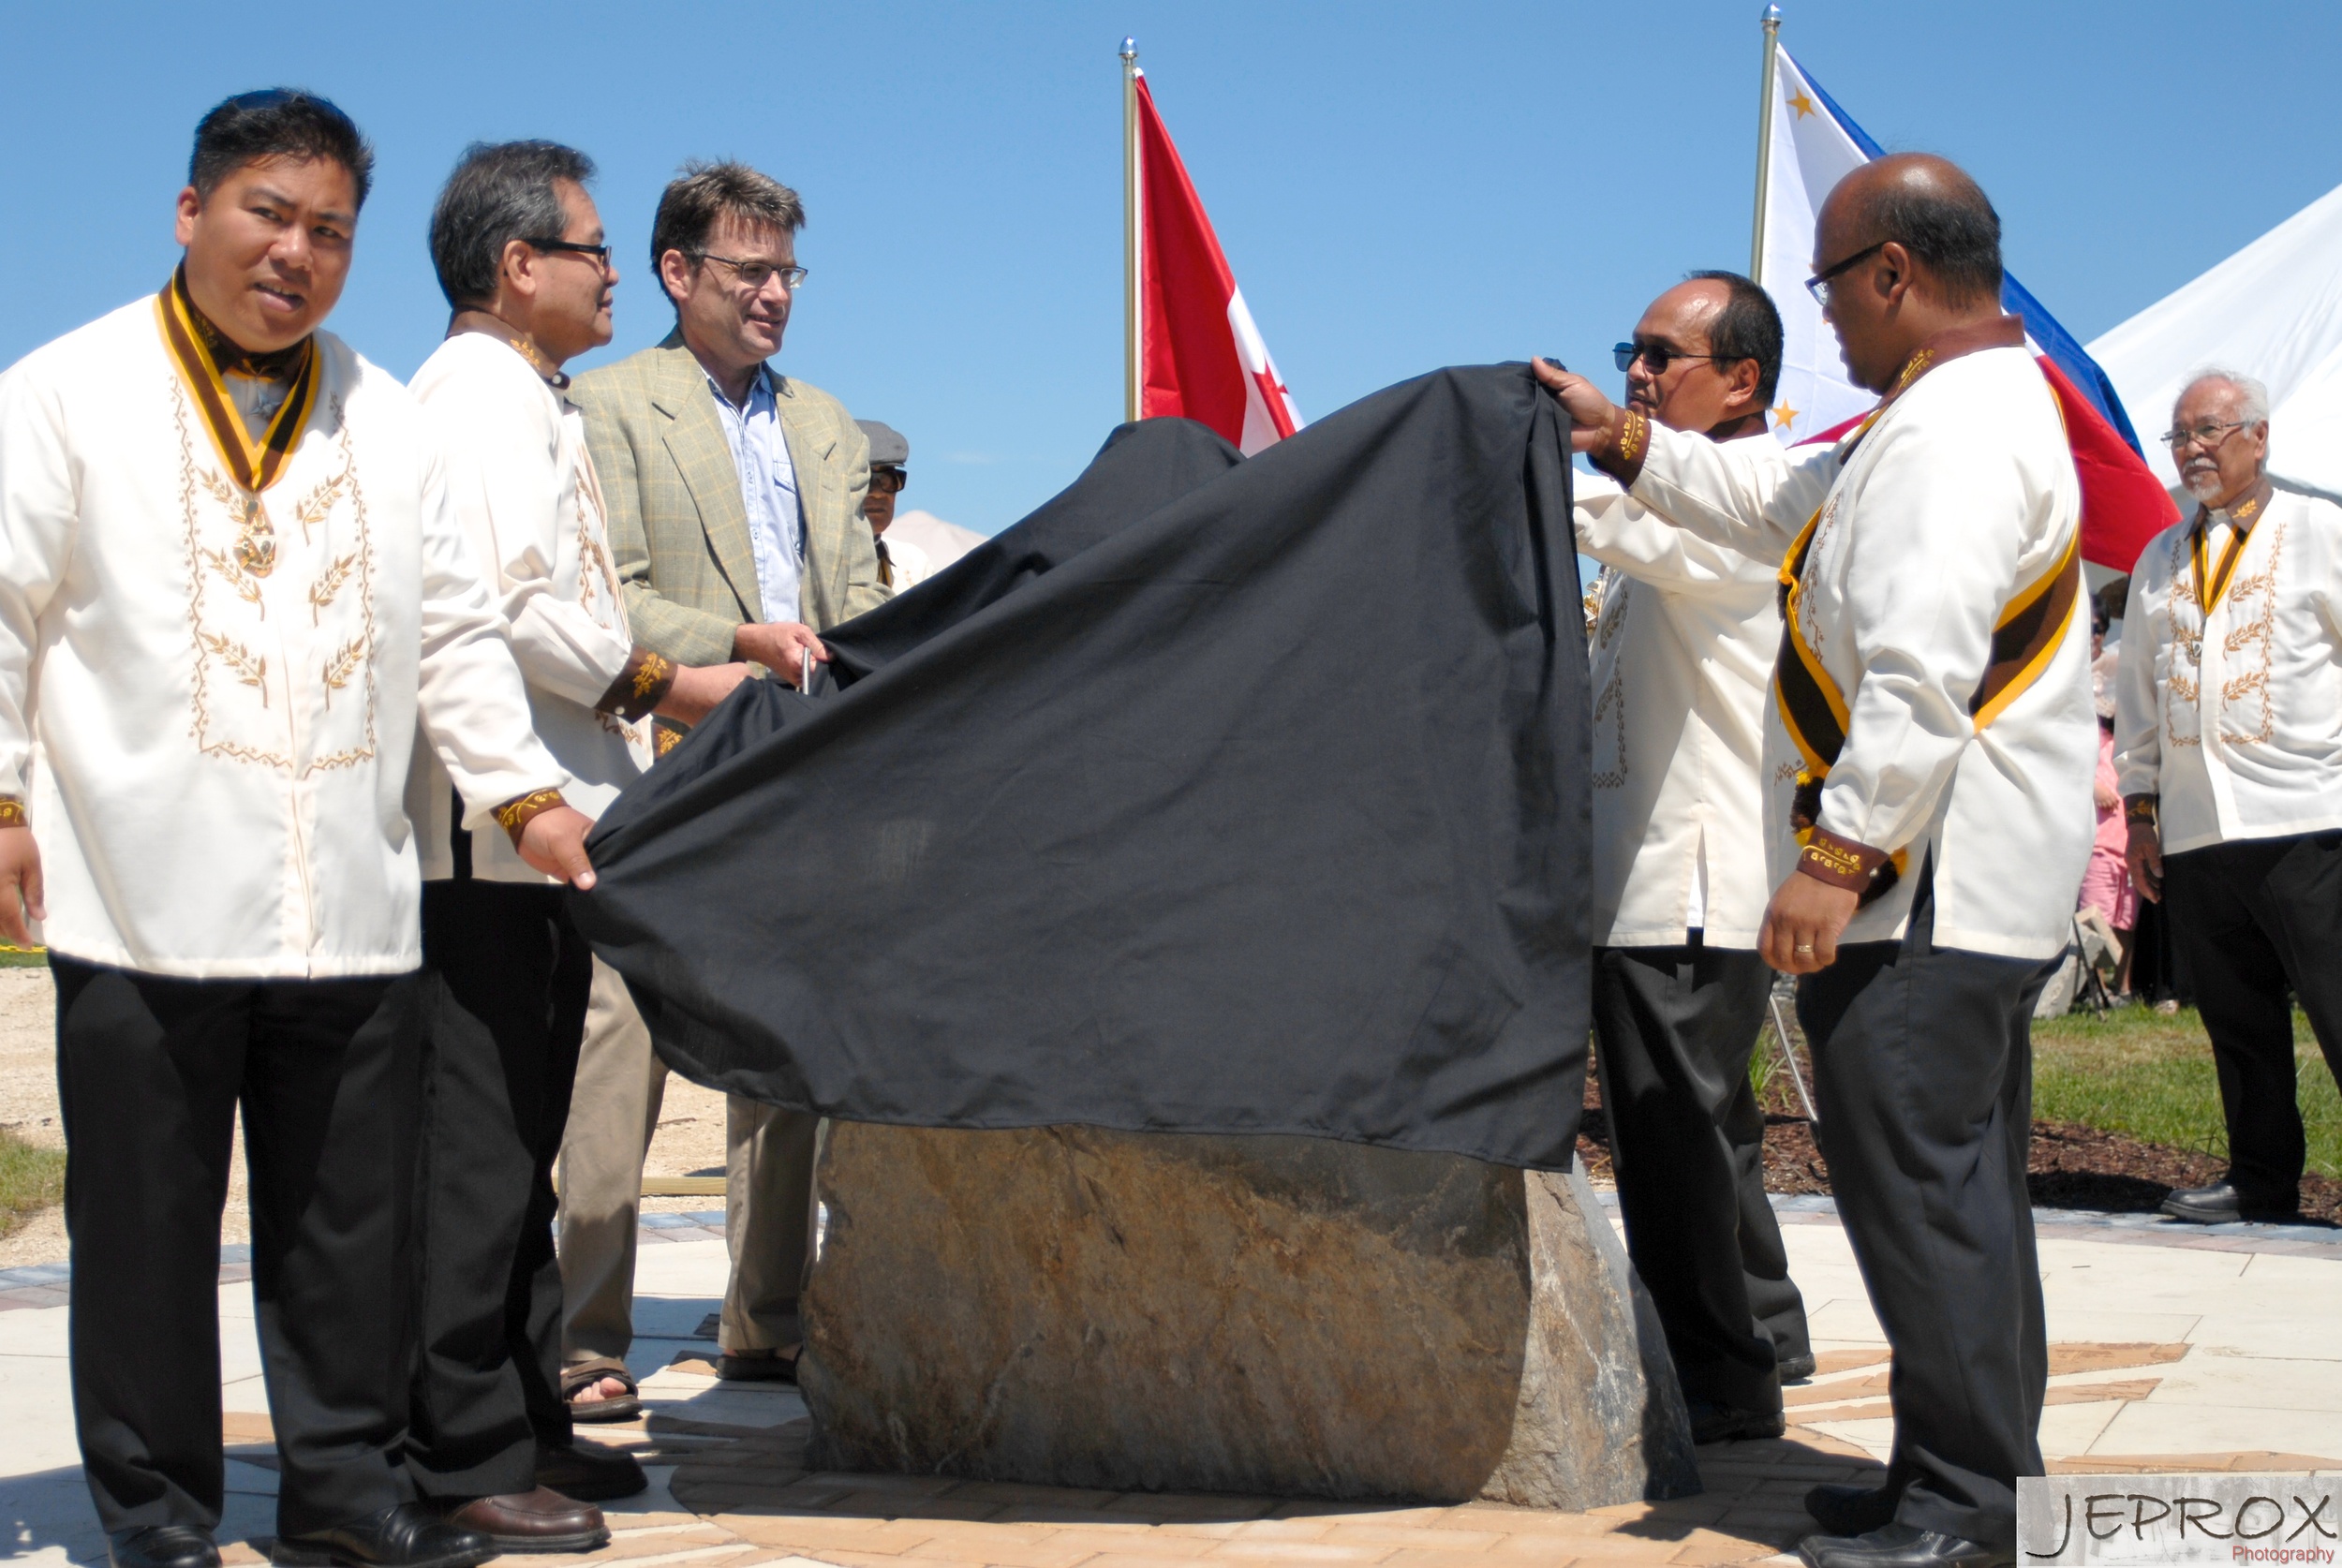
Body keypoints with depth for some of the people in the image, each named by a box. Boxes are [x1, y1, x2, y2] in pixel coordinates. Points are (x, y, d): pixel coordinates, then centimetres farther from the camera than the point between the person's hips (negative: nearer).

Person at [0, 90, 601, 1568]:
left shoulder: (388, 421, 16)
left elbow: (455, 631, 18)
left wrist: (526, 791, 10)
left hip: (352, 905, 4)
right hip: (144, 898, -4)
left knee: (353, 1219, 7)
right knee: (147, 1215, 4)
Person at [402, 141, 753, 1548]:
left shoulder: (531, 398, 23)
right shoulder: (478, 389, -10)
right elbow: (506, 602, -21)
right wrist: (659, 684, -10)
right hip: (492, 825, -11)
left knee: (521, 1142, 14)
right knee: (479, 1142, -7)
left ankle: (522, 1419, 21)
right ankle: (462, 1452, -2)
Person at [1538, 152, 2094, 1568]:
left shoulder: (1953, 432, -18)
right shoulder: (1972, 404, 18)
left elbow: (1921, 679, -27)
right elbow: (1784, 512, 29)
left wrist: (1836, 857, -26)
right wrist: (1623, 441, 28)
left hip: (1925, 888, -11)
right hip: (1970, 883, 11)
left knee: (1917, 1183, -7)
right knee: (1962, 1185, 16)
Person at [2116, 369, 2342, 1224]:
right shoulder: (2159, 559, 18)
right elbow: (2138, 694, 21)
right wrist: (2140, 809, 15)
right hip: (2193, 832, 5)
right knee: (2236, 1019, 8)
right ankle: (2261, 1179, 17)